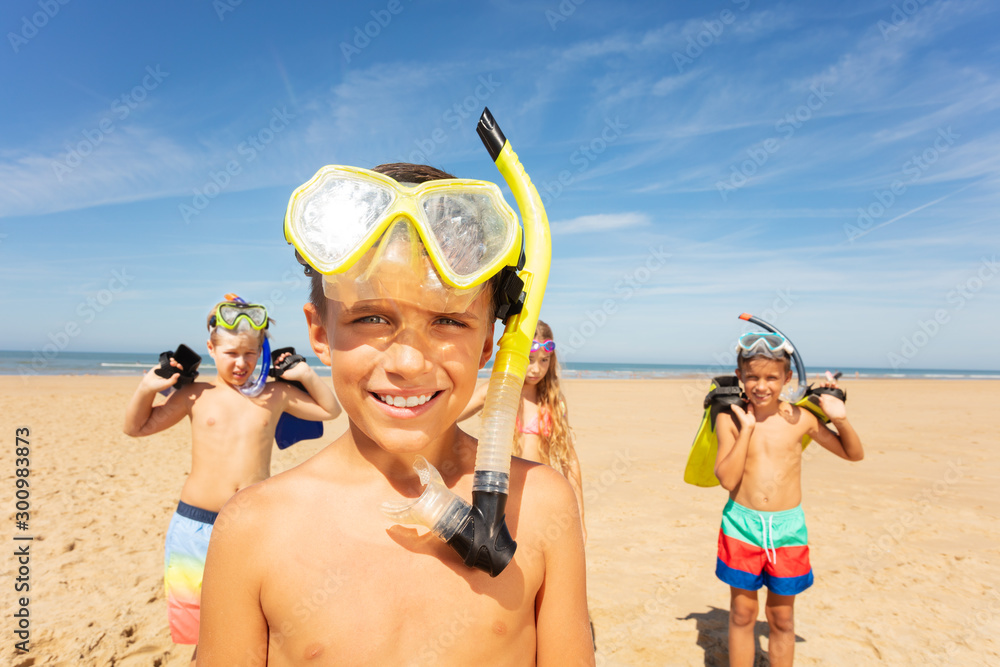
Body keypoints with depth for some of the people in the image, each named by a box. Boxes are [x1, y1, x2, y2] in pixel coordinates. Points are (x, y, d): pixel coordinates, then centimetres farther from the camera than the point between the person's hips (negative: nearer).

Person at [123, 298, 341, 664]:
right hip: (197, 525, 0)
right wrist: (147, 388, -6)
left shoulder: (275, 394, 3)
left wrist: (306, 374, 3)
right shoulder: (196, 395, 1)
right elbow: (136, 427, 10)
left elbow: (330, 410, 13)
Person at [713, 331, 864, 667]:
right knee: (742, 613, 11)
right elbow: (727, 479, -14)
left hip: (787, 526, 1)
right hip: (742, 525, -1)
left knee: (781, 617, 15)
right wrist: (746, 429, -17)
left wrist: (840, 419, -12)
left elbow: (854, 453, 7)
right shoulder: (730, 419, -7)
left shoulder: (799, 418, -3)